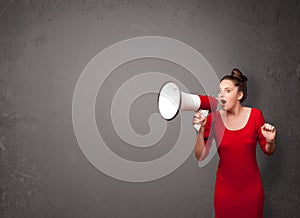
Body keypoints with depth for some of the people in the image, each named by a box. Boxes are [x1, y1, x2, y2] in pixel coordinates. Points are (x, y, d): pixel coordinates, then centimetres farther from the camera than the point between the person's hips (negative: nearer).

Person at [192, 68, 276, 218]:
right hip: (225, 189, 0)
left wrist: (270, 141, -20)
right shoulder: (213, 119, -9)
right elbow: (200, 156, -11)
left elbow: (268, 151, 2)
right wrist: (200, 130, -23)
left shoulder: (255, 115, -8)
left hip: (251, 188, 0)